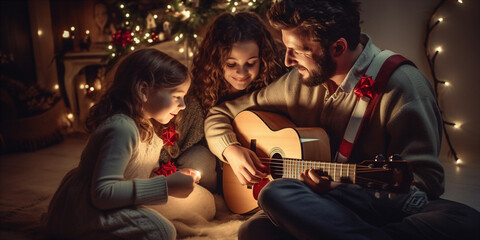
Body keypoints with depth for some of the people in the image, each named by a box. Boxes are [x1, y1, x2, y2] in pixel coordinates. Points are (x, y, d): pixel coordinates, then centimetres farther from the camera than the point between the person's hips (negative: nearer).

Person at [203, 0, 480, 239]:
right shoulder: (298, 82, 7)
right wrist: (232, 150, -5)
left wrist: (340, 189, -24)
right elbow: (220, 116, 17)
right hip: (316, 206, 4)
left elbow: (426, 180, -10)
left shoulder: (401, 83, -9)